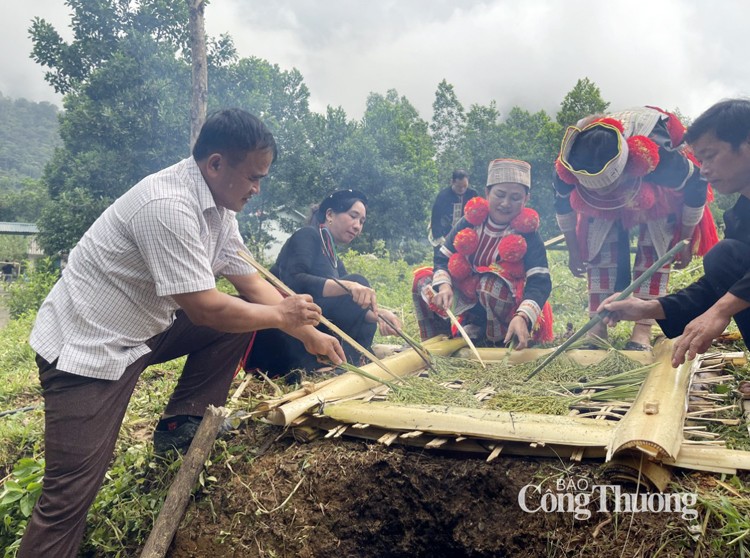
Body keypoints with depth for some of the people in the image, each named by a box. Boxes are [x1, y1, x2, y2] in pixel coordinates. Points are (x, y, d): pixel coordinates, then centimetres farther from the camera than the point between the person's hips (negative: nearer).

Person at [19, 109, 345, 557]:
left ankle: (183, 423, 11)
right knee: (71, 495, -7)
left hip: (144, 330, 9)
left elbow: (252, 284, 6)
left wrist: (310, 334, 2)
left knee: (239, 320, 2)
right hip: (86, 347, -8)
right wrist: (281, 315, -14)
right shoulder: (168, 206, -28)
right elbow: (204, 308, -28)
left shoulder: (217, 207, 0)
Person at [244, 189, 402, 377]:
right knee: (358, 282, -17)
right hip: (273, 336, -9)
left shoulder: (335, 262, 23)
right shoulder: (307, 235, -2)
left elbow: (352, 308, 9)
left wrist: (378, 314, -13)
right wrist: (349, 286, -35)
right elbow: (294, 281, -22)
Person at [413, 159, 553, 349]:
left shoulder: (528, 234, -16)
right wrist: (444, 285, -27)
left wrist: (522, 317, -45)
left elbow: (540, 281, -26)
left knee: (491, 283, -37)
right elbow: (442, 257, -4)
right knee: (422, 277, -7)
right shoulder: (471, 221, -7)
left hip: (509, 306, -4)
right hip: (467, 297, 5)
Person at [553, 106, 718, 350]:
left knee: (654, 248, -19)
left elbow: (696, 188, -23)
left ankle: (643, 330, -20)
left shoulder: (661, 158, -46)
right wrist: (574, 251, -2)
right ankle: (598, 328, -9)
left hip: (662, 188, -2)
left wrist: (686, 242, -12)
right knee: (599, 248, -13)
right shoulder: (568, 167, -37)